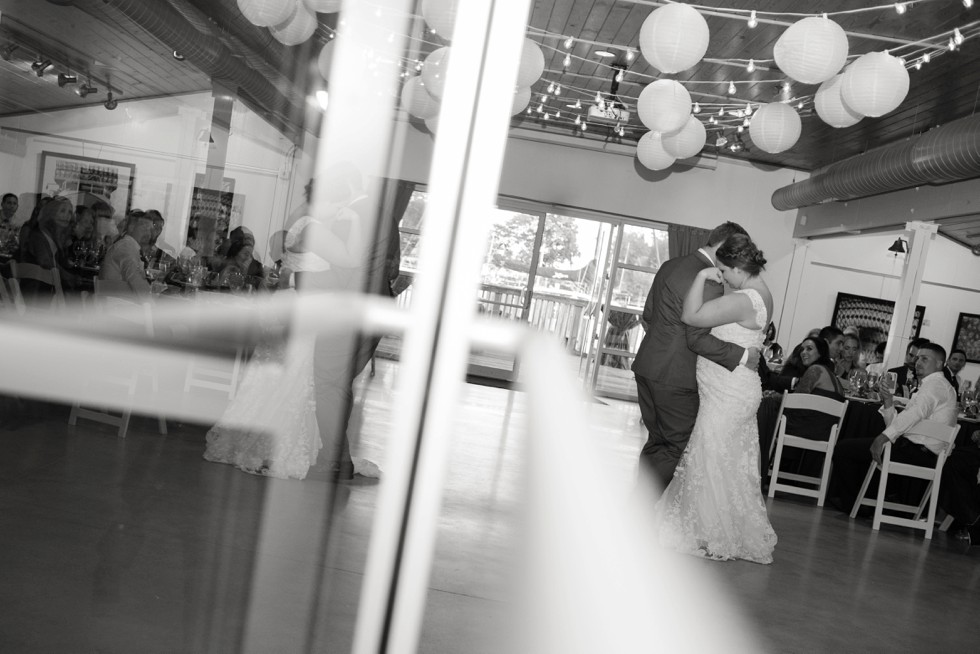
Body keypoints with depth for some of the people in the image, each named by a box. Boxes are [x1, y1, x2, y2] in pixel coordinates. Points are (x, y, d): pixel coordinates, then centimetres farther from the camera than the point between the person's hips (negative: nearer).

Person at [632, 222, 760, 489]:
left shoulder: (670, 265, 10)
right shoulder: (709, 283, -18)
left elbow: (647, 316, 18)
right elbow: (698, 339, -22)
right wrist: (742, 356, -16)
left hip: (647, 367, 9)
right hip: (675, 377, -9)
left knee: (657, 441, 19)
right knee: (681, 446, 5)